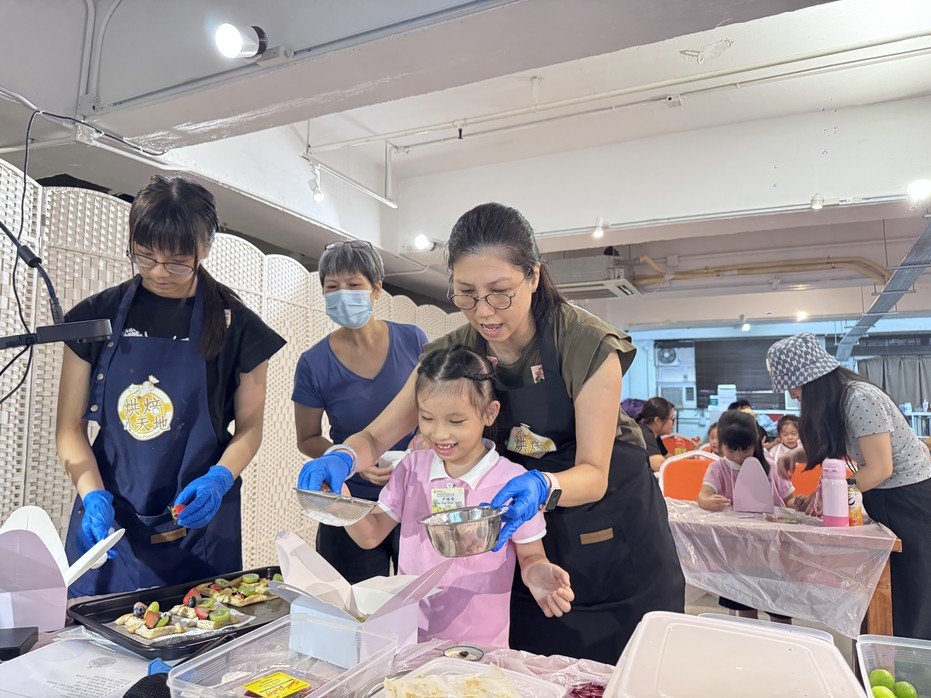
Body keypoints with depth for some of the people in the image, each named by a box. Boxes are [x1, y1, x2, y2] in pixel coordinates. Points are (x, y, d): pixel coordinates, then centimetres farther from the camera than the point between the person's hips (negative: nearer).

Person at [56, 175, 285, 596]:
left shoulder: (236, 326, -5)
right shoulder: (98, 316, 0)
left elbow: (249, 427, 1)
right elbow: (69, 427, 2)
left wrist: (219, 479, -16)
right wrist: (94, 497, -13)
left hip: (197, 524, -1)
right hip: (106, 526, 2)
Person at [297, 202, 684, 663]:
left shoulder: (588, 346, -24)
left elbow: (594, 474, -23)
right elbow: (376, 436, -10)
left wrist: (543, 487, -43)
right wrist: (343, 457, -32)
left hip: (612, 535, -2)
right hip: (530, 533, 3)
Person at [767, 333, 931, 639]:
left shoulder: (859, 399, -25)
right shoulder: (835, 399, 1)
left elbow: (880, 468, -24)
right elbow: (832, 447, 14)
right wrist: (796, 455, -3)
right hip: (883, 500, 8)